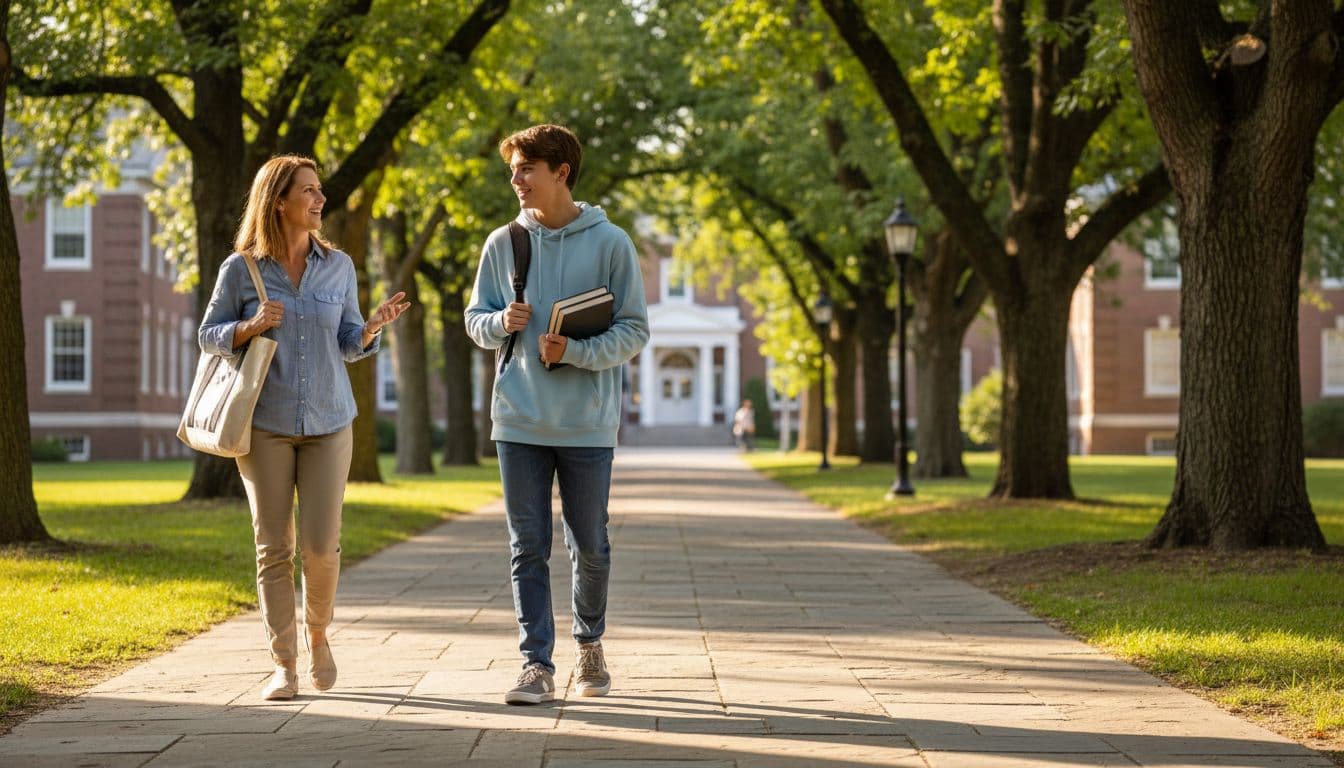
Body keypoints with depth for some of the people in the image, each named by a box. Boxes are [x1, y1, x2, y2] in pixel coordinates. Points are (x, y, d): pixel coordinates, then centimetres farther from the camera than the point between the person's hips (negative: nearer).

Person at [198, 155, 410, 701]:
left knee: (322, 544, -5)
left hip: (327, 420, 1)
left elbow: (348, 345, 9)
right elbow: (209, 336, 4)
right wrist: (250, 328, -14)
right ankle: (284, 664, 8)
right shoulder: (241, 269, -2)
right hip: (264, 424, -1)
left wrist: (372, 328, -12)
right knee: (274, 547, 1)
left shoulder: (338, 266, 5)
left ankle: (318, 634, 23)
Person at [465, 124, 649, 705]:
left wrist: (575, 352, -17)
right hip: (519, 420, 2)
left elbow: (634, 331, -3)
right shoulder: (502, 244, 6)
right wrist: (501, 322, -9)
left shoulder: (610, 243, -3)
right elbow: (475, 320, 13)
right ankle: (537, 665, 4)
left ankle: (590, 643, 32)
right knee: (528, 548, 0)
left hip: (587, 423, -2)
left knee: (590, 547, 9)